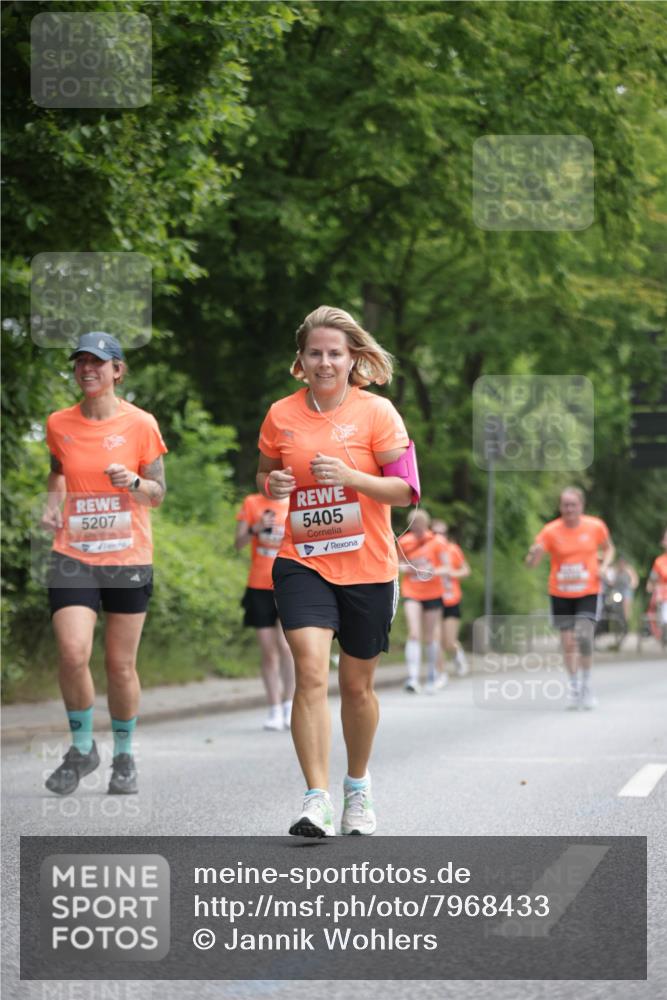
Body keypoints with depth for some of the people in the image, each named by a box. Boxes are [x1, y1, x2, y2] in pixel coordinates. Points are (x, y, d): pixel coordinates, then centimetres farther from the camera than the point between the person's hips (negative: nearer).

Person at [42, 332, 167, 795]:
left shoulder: (140, 424, -3)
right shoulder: (60, 424, 4)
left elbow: (158, 493, 3)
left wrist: (132, 481, -17)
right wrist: (53, 502, 4)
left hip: (128, 558, -1)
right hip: (73, 555, 1)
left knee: (121, 664, 4)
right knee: (73, 653, -16)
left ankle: (124, 754, 24)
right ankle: (82, 747, 6)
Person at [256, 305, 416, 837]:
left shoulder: (377, 412, -5)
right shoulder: (281, 416, 2)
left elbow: (406, 490, -7)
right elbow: (264, 475, 16)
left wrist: (350, 476, -22)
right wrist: (273, 485, -7)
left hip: (368, 568, 0)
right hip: (302, 562, 0)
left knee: (357, 685, 11)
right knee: (311, 671, -19)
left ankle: (358, 788, 34)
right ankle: (317, 801, -22)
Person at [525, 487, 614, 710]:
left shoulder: (596, 526, -5)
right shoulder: (551, 531, -9)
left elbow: (608, 548, 15)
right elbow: (531, 563, -13)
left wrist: (604, 566, -5)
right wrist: (534, 554, -37)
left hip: (588, 593, -1)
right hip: (560, 594, 1)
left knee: (584, 636, -18)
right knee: (568, 642, 2)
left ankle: (586, 685, -1)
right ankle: (573, 687, 23)